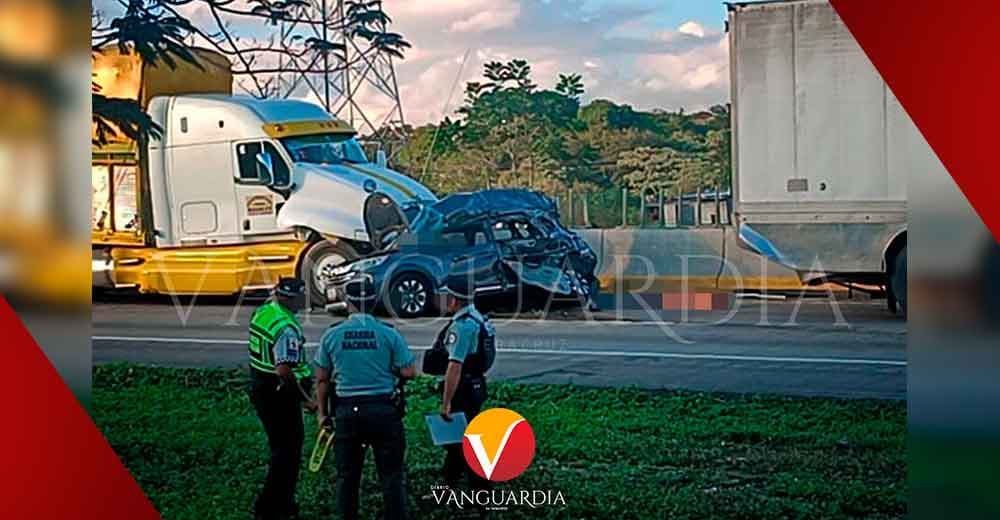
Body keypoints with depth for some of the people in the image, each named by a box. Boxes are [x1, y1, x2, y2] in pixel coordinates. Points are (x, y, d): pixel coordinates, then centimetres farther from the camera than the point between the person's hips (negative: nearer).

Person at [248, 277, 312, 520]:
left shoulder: (262, 312, 4)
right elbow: (284, 371, -30)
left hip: (259, 388, 10)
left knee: (280, 447, 20)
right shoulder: (287, 328, -24)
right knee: (288, 453, 1)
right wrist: (303, 394, -18)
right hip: (279, 394, -10)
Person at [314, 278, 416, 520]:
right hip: (383, 409, -1)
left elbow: (322, 379, 5)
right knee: (391, 475, 6)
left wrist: (323, 413, 15)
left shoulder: (332, 335, 0)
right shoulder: (389, 334, -6)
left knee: (347, 476, 12)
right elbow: (409, 372, -5)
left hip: (347, 411, 2)